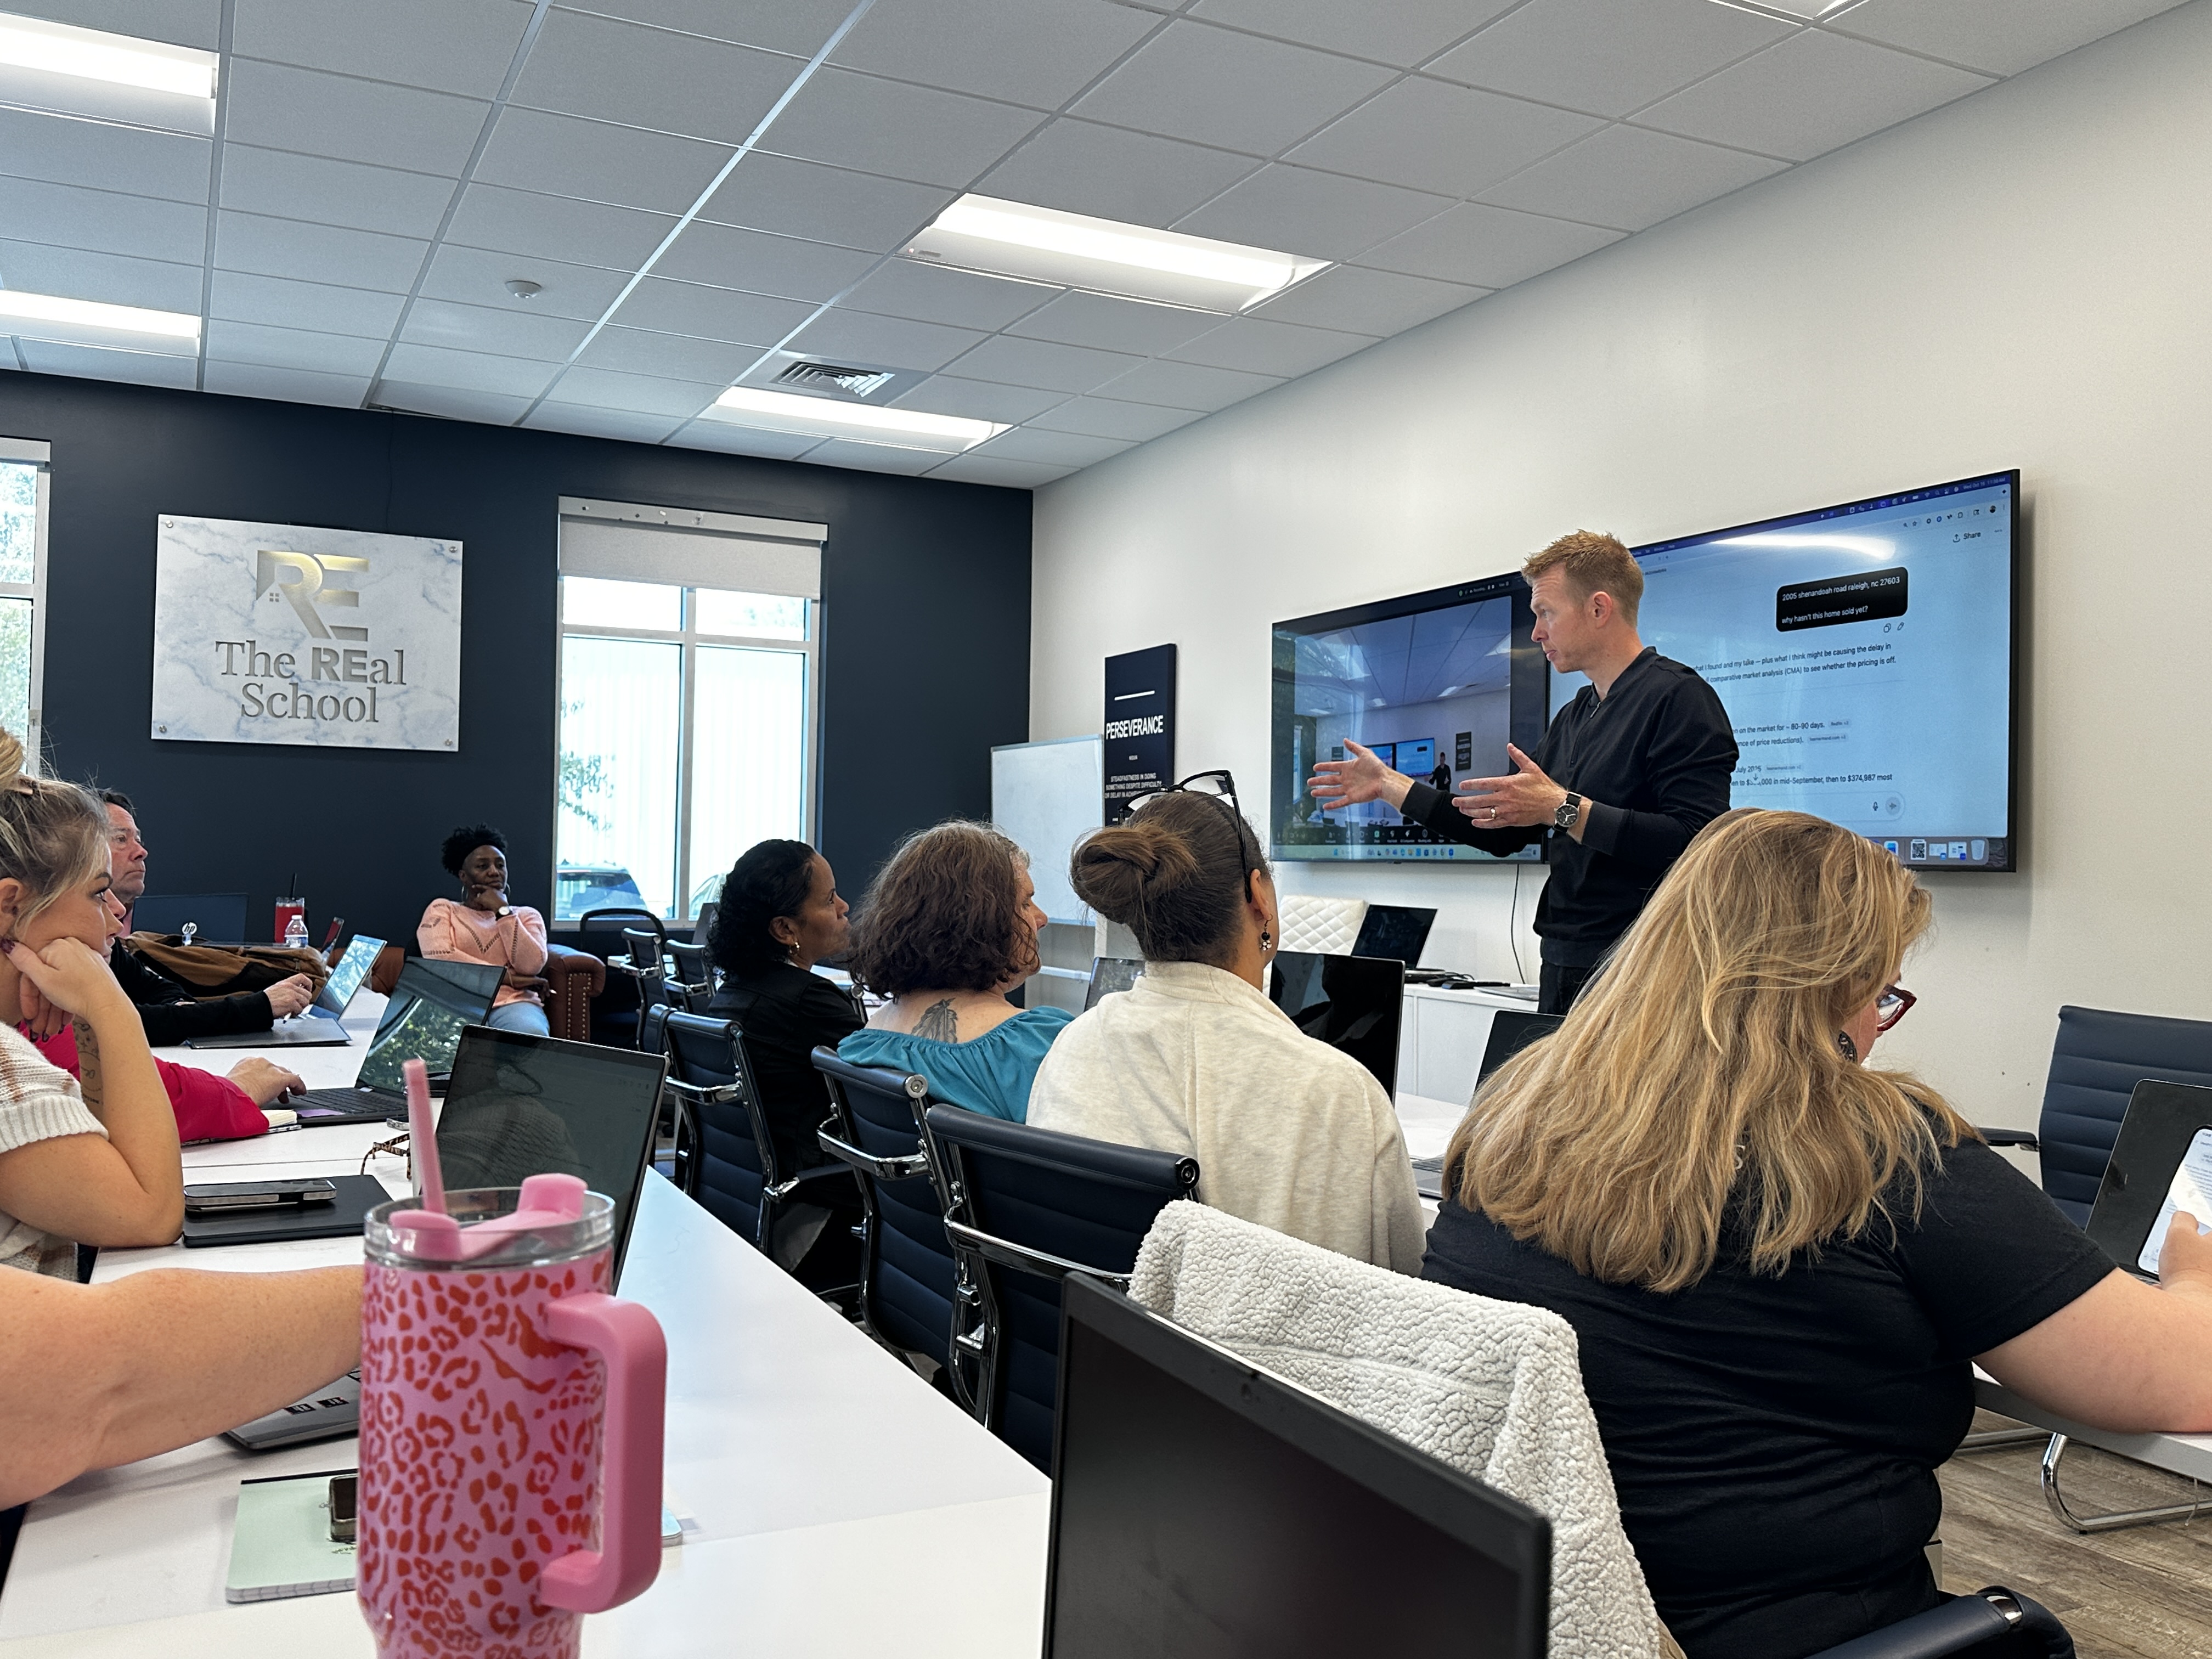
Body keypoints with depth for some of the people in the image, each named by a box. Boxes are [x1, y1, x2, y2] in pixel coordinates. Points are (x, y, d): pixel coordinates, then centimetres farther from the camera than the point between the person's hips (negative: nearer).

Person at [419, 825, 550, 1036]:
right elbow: (439, 958, -2)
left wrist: (503, 912, 3)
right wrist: (506, 977, -3)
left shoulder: (526, 915, 23)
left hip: (513, 1004, 2)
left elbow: (531, 965, 2)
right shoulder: (442, 909, 20)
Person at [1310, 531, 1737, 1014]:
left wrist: (1564, 808, -22)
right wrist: (1389, 786, 20)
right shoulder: (1575, 717, 19)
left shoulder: (1678, 697, -9)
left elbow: (1695, 841, -21)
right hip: (1564, 971, 8)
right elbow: (1505, 829, 22)